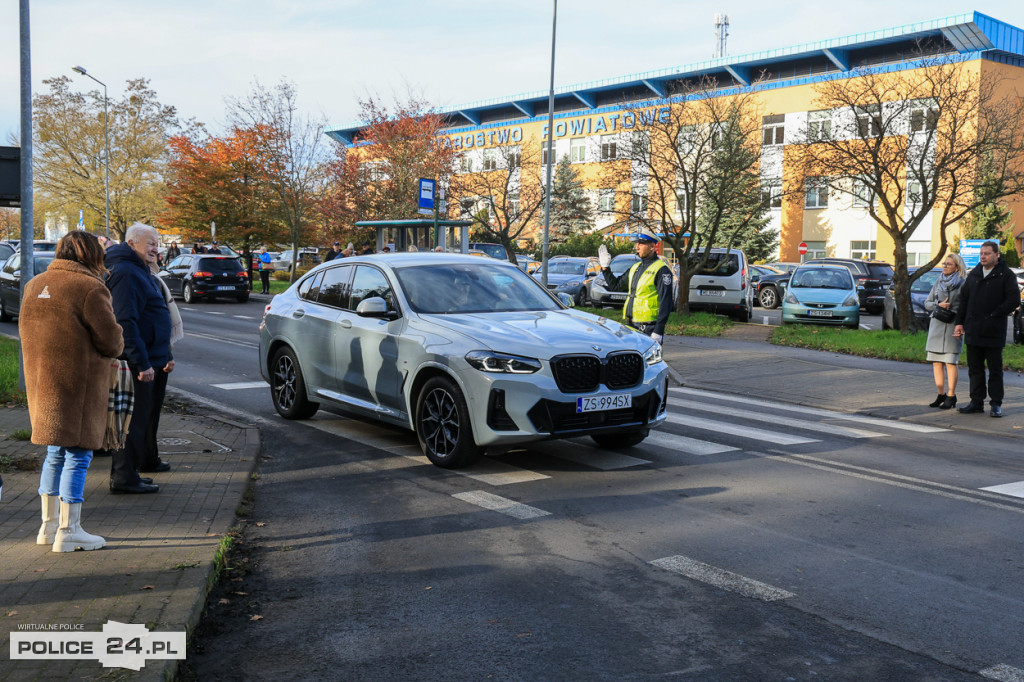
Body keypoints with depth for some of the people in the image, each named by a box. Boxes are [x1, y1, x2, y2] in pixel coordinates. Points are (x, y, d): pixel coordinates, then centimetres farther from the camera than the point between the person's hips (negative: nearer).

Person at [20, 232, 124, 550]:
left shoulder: (34, 285, 11)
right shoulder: (89, 288, -14)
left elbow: (30, 333, 18)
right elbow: (111, 342, -14)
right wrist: (117, 344, 7)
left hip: (41, 381, 8)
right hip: (78, 384, -8)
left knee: (57, 452, 19)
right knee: (78, 454, 0)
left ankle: (49, 524, 26)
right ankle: (68, 531, 4)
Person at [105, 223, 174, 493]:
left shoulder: (143, 273, 19)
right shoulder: (125, 272, -15)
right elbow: (126, 322, -23)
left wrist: (167, 355, 24)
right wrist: (141, 363, -25)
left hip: (154, 361, 10)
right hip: (140, 362, -10)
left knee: (149, 414, 20)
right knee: (135, 418, -6)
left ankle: (147, 460, 33)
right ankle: (123, 478, -1)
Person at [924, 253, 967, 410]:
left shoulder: (963, 284, -1)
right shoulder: (938, 282, 14)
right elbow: (927, 303, 15)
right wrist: (938, 305, -5)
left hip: (953, 326, -5)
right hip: (936, 325, 5)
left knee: (950, 362, -6)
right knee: (936, 362, 5)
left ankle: (951, 396, 0)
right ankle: (941, 395, 13)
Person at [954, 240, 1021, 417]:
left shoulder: (1006, 275, -3)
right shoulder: (974, 274, 13)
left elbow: (1014, 300, -10)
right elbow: (964, 300, 17)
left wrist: (995, 315, -14)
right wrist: (960, 322, 10)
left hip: (994, 332, -5)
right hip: (973, 331, 5)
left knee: (995, 369, 2)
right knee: (975, 369, 9)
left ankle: (996, 404, 8)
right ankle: (977, 402, 17)